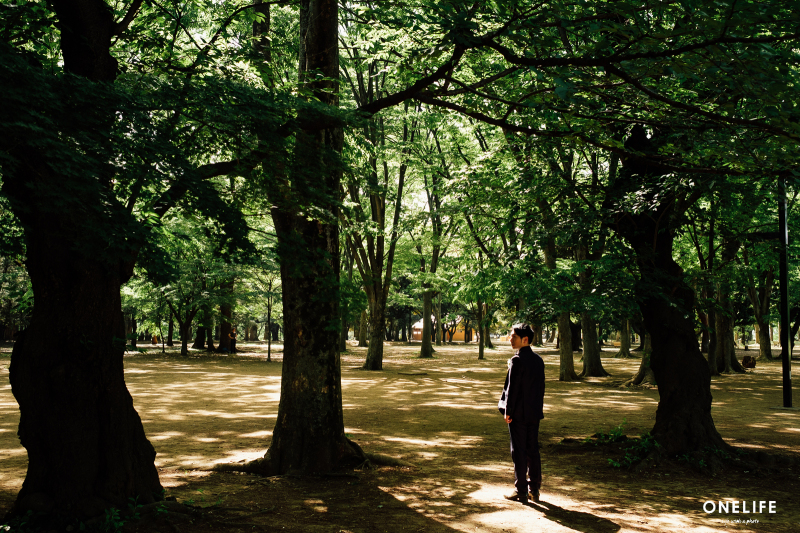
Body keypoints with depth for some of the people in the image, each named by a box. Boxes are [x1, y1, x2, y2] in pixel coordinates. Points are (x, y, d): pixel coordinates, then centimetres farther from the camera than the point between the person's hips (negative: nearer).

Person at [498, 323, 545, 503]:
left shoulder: (517, 360, -15)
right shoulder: (538, 360, 8)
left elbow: (512, 387, -17)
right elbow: (541, 386, 12)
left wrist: (507, 411, -11)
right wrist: (538, 408, 18)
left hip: (518, 414, -7)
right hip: (534, 413, 7)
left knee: (519, 452, 0)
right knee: (533, 450, 12)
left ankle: (521, 491, 5)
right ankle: (534, 489, 17)